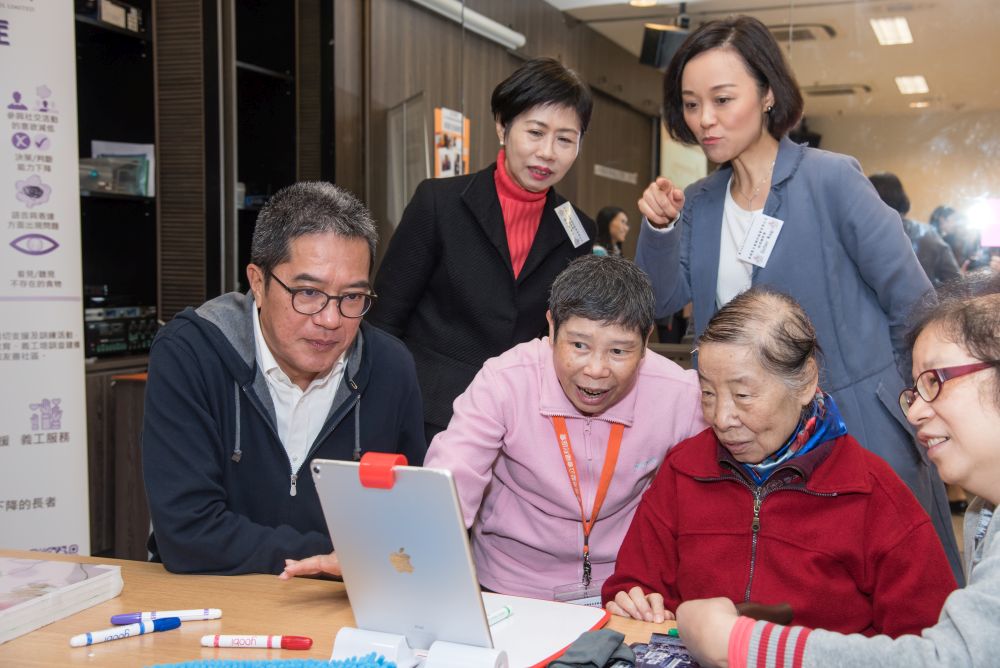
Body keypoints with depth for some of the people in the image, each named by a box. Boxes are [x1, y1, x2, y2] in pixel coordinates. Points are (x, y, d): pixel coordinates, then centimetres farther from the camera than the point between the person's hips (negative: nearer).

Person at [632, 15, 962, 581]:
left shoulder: (831, 179, -12)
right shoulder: (700, 203, 6)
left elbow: (916, 305, -9)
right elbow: (663, 302, 2)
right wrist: (660, 228, -11)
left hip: (859, 432, -5)